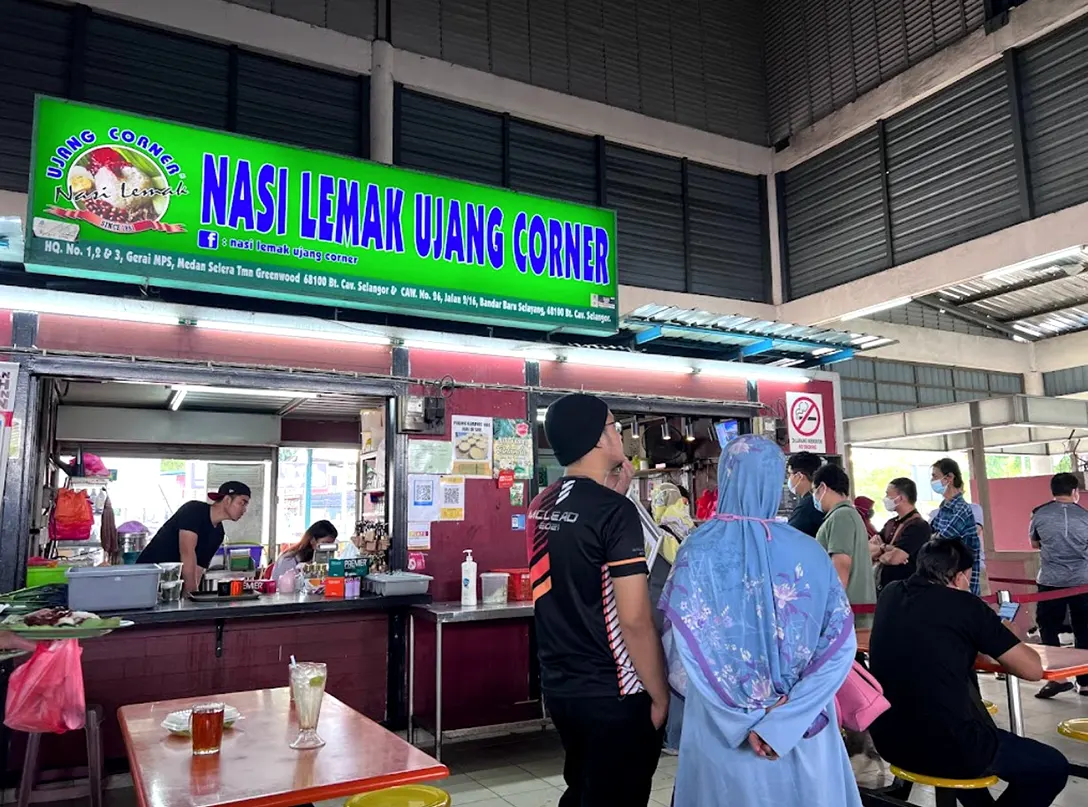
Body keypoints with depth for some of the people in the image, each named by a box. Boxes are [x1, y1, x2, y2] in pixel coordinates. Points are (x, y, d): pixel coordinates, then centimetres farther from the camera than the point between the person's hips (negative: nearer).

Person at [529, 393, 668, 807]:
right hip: (612, 693, -7)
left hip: (559, 686, 8)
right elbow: (635, 620, -21)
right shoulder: (615, 510, -19)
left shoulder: (542, 506, 4)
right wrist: (660, 696, -10)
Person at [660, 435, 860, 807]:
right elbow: (841, 644, -11)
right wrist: (784, 718, -13)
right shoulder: (809, 552, -7)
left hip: (723, 728, -1)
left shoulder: (697, 551, -13)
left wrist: (744, 720, -11)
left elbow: (685, 652, -16)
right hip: (803, 727, 2)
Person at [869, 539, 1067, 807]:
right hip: (947, 749, -6)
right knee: (1053, 765, 19)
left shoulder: (890, 595, 6)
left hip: (889, 742, 6)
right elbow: (1033, 669, -3)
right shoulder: (965, 605, -9)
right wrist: (997, 643, 15)